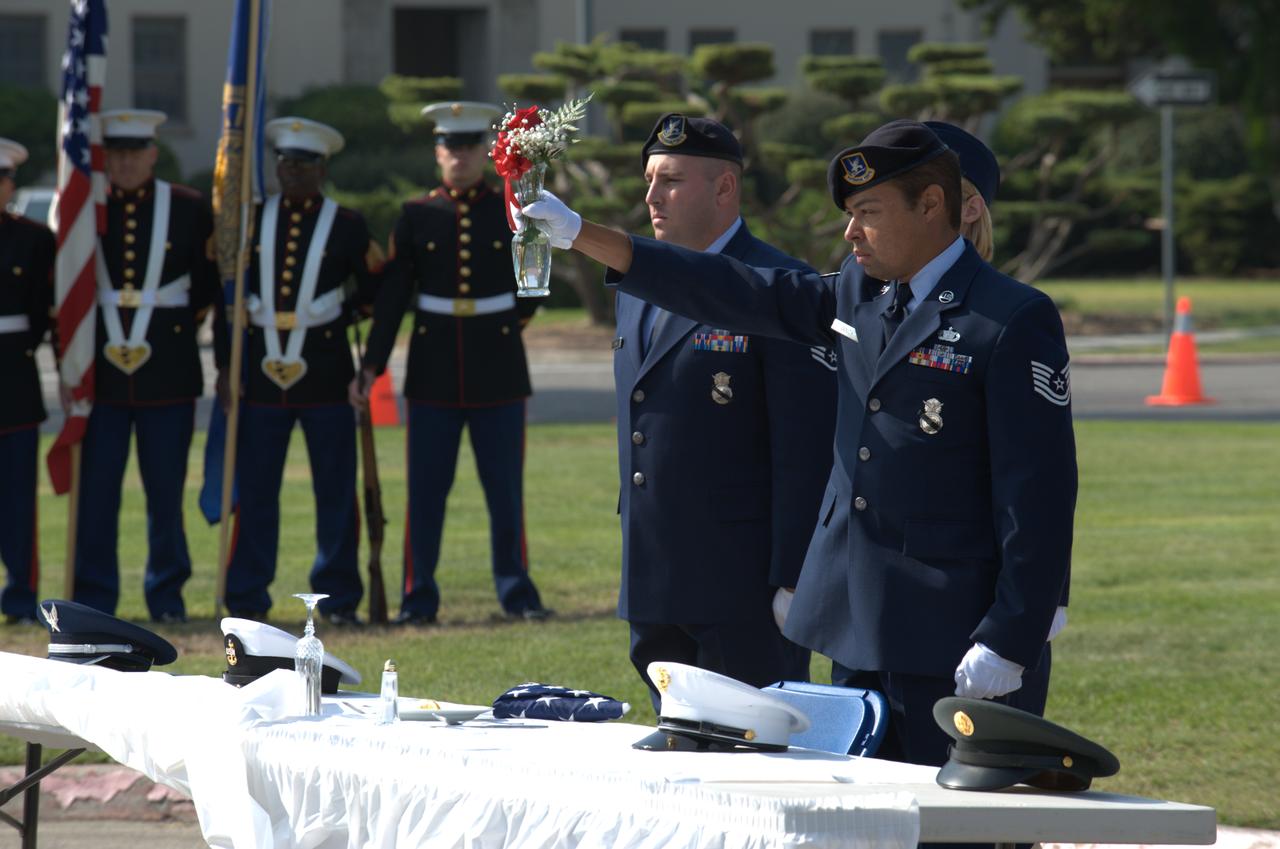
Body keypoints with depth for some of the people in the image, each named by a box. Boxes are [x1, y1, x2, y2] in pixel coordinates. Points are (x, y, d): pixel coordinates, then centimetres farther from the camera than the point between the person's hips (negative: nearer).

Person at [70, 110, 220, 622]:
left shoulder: (189, 209, 4)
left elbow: (208, 289, 11)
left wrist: (179, 329, 6)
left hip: (169, 370, 0)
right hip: (100, 369, 0)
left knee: (166, 489, 4)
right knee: (96, 489, -1)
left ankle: (167, 594, 15)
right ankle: (94, 597, 6)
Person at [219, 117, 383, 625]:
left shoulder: (347, 226, 3)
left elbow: (374, 292, 11)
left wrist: (337, 315, 1)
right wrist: (227, 362, 7)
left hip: (324, 371, -1)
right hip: (261, 371, 1)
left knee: (336, 492, 1)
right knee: (253, 491, 0)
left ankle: (339, 600, 8)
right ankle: (246, 598, 6)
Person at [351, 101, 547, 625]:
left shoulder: (511, 215, 2)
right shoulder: (416, 217, 3)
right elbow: (392, 296, 1)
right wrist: (371, 366, -4)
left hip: (498, 371, 0)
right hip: (433, 373, 0)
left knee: (506, 489, 3)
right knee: (426, 490, 1)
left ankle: (516, 593, 12)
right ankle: (419, 599, 7)